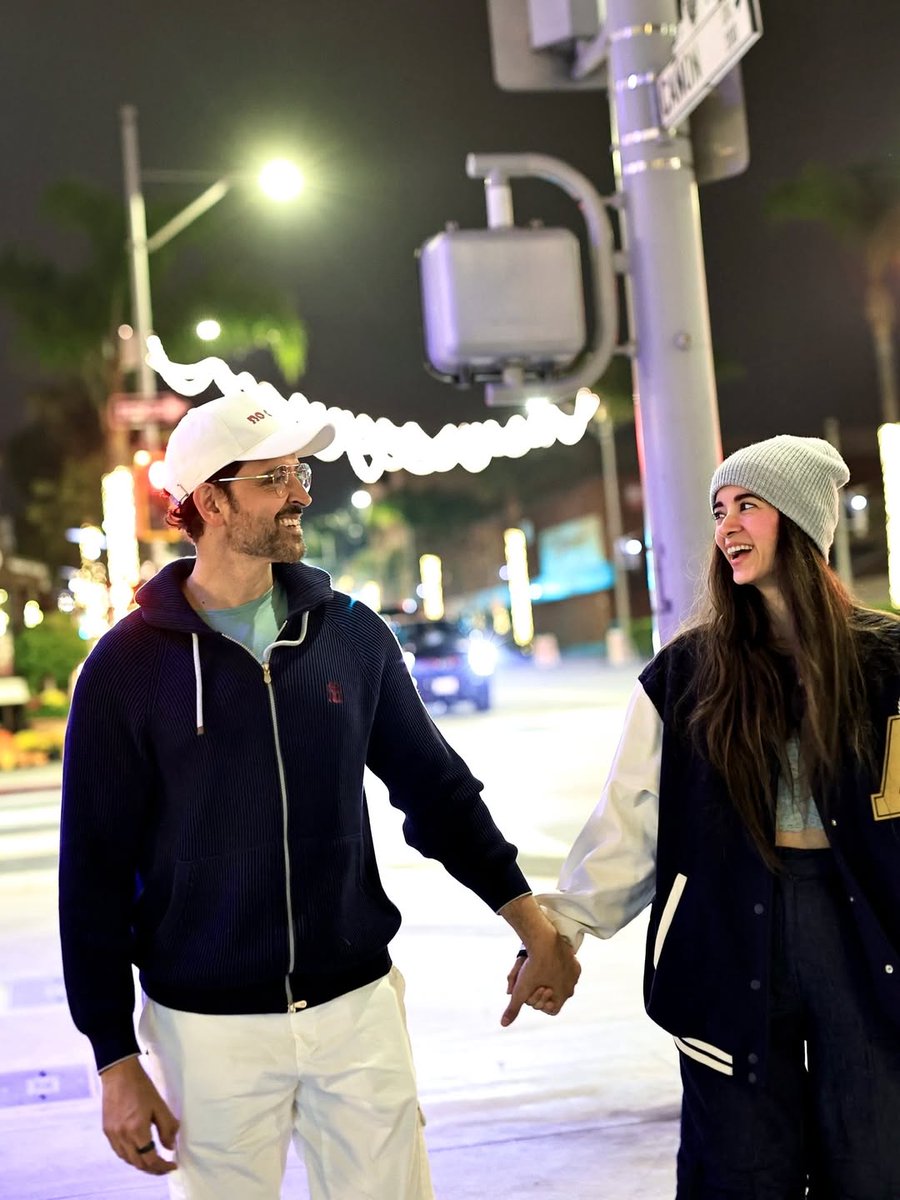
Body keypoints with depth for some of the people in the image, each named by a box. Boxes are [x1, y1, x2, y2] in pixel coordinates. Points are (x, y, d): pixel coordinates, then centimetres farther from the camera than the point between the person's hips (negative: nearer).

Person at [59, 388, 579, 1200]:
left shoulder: (352, 635, 1)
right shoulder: (128, 667, -7)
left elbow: (436, 788, 9)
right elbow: (94, 874, -5)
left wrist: (531, 923, 6)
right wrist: (116, 1060, -6)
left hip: (358, 1006, 3)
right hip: (210, 1027, -2)